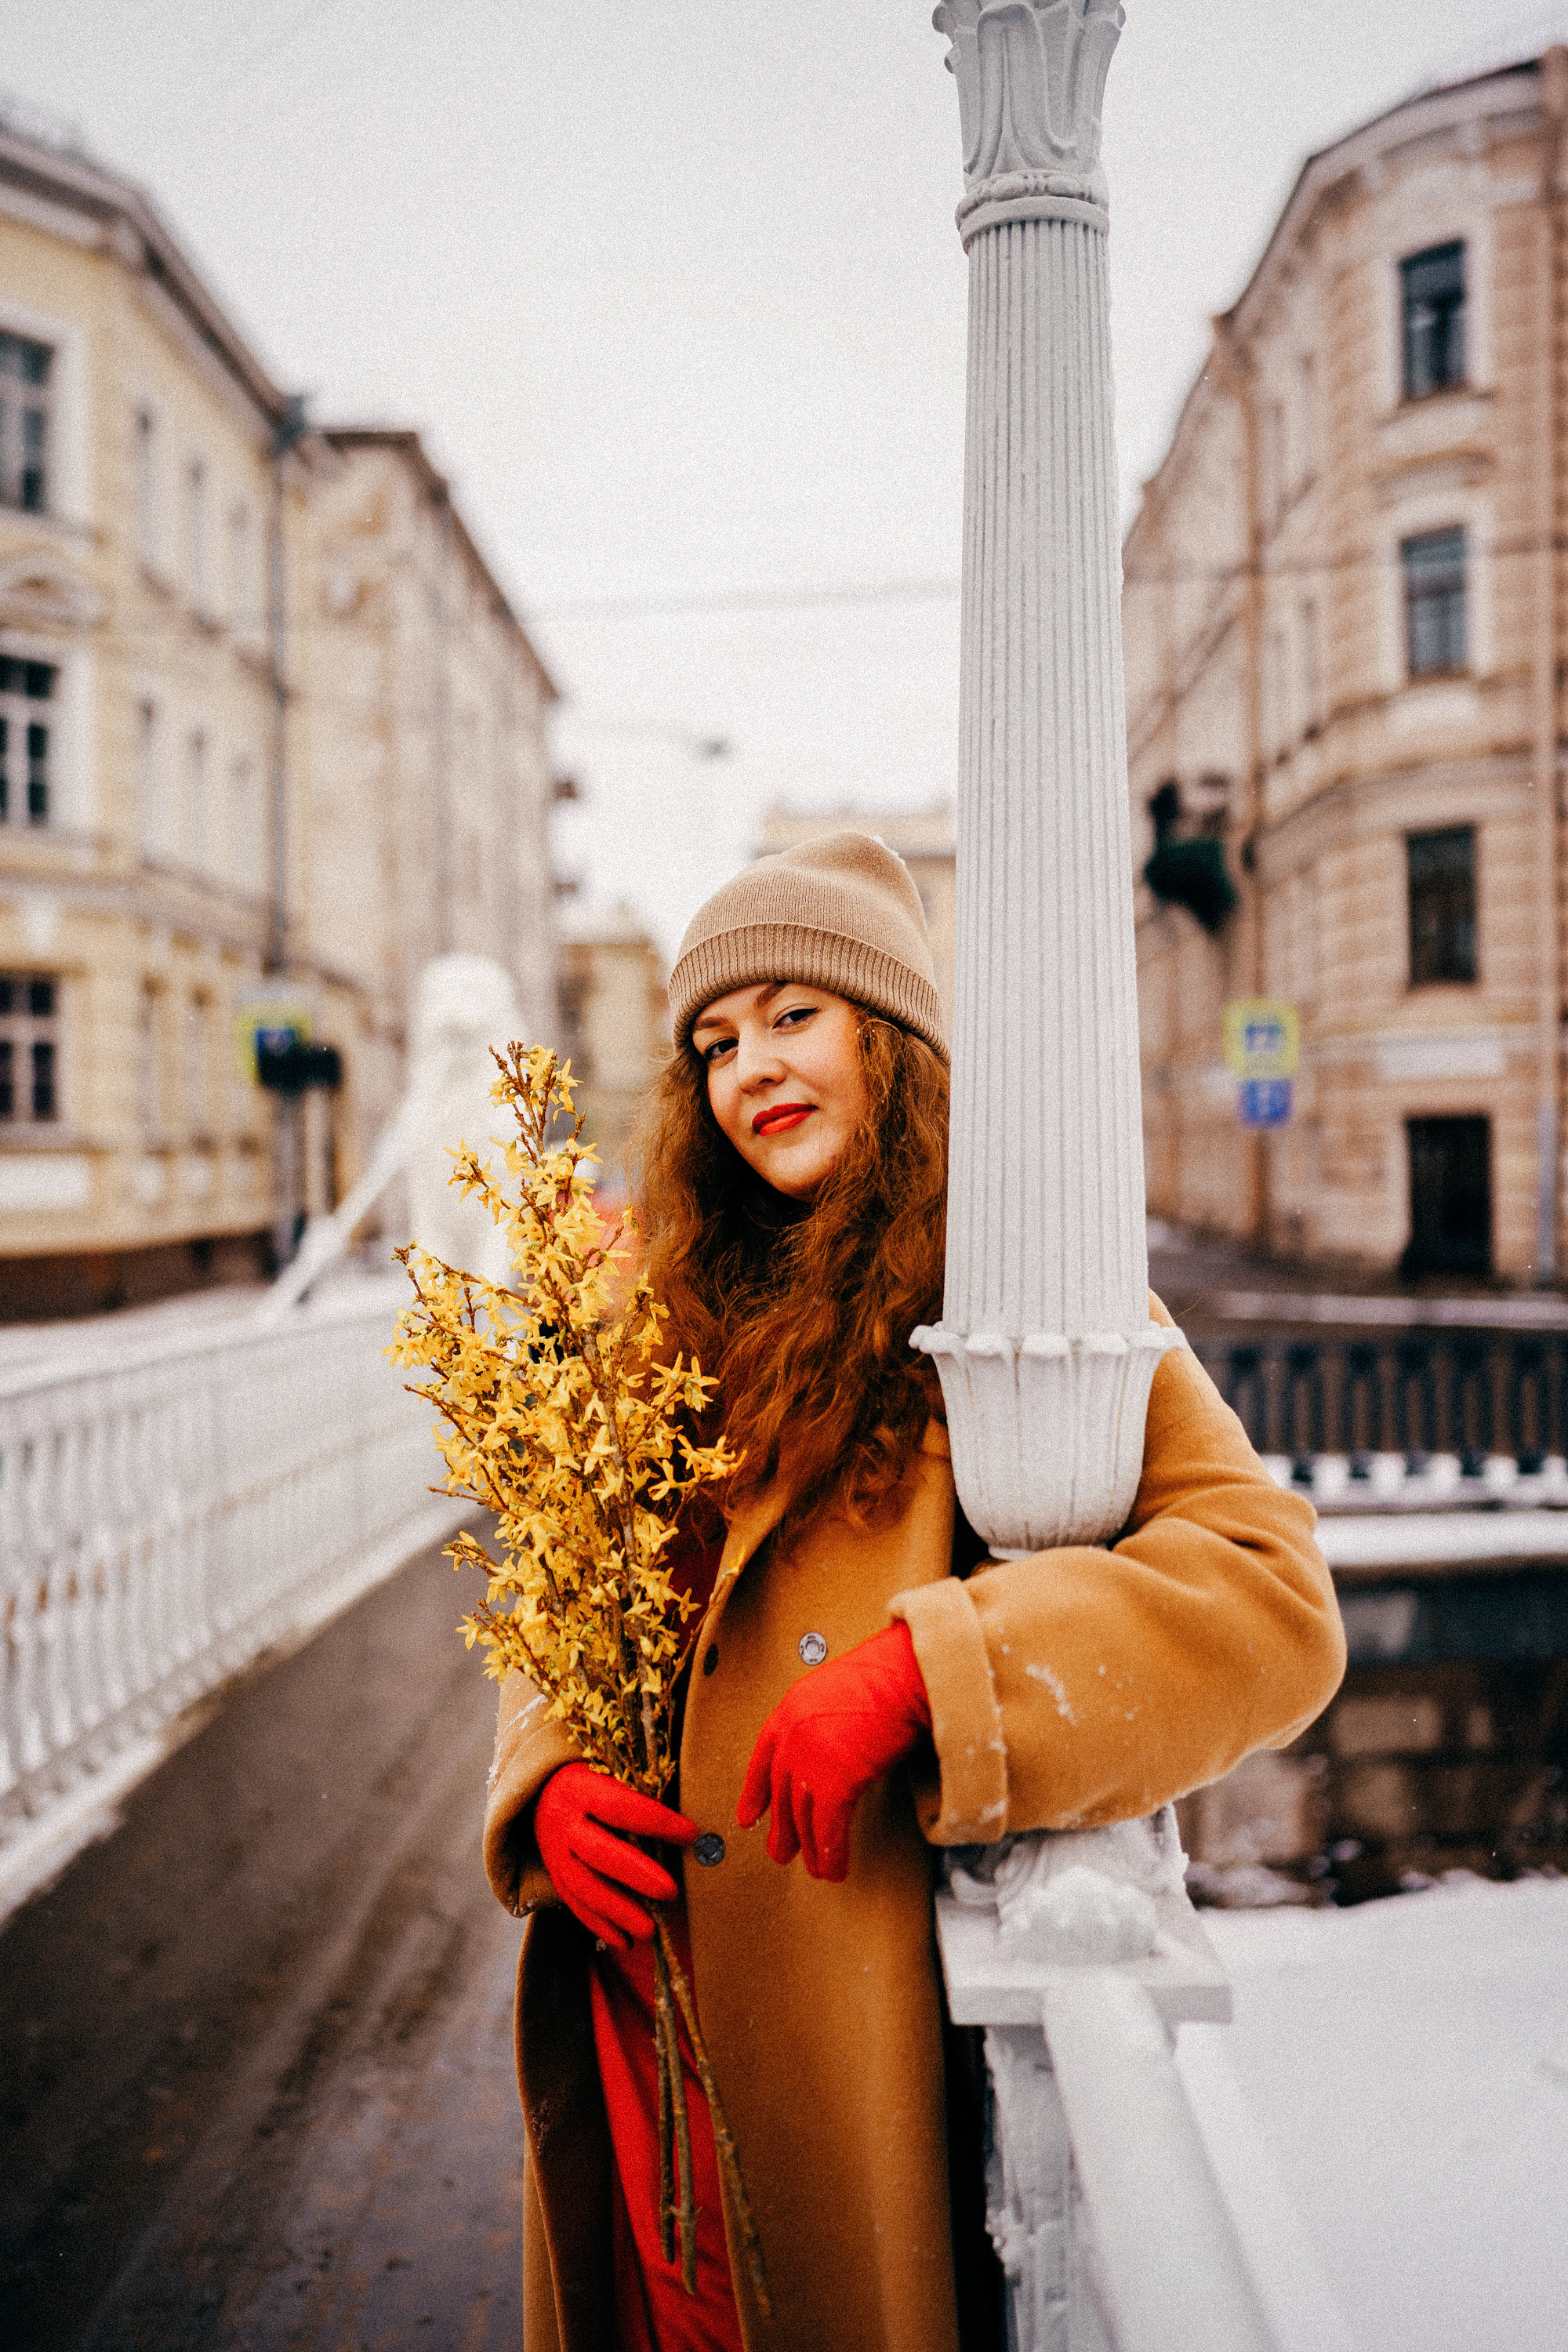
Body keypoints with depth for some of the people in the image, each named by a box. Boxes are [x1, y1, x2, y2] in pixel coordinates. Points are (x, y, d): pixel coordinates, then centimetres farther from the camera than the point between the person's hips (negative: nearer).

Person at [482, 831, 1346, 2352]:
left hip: (865, 2012, -5)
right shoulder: (685, 1314, 11)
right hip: (636, 1994, 5)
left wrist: (920, 1670, -26)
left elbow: (1272, 1594, -17)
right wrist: (545, 1787, -7)